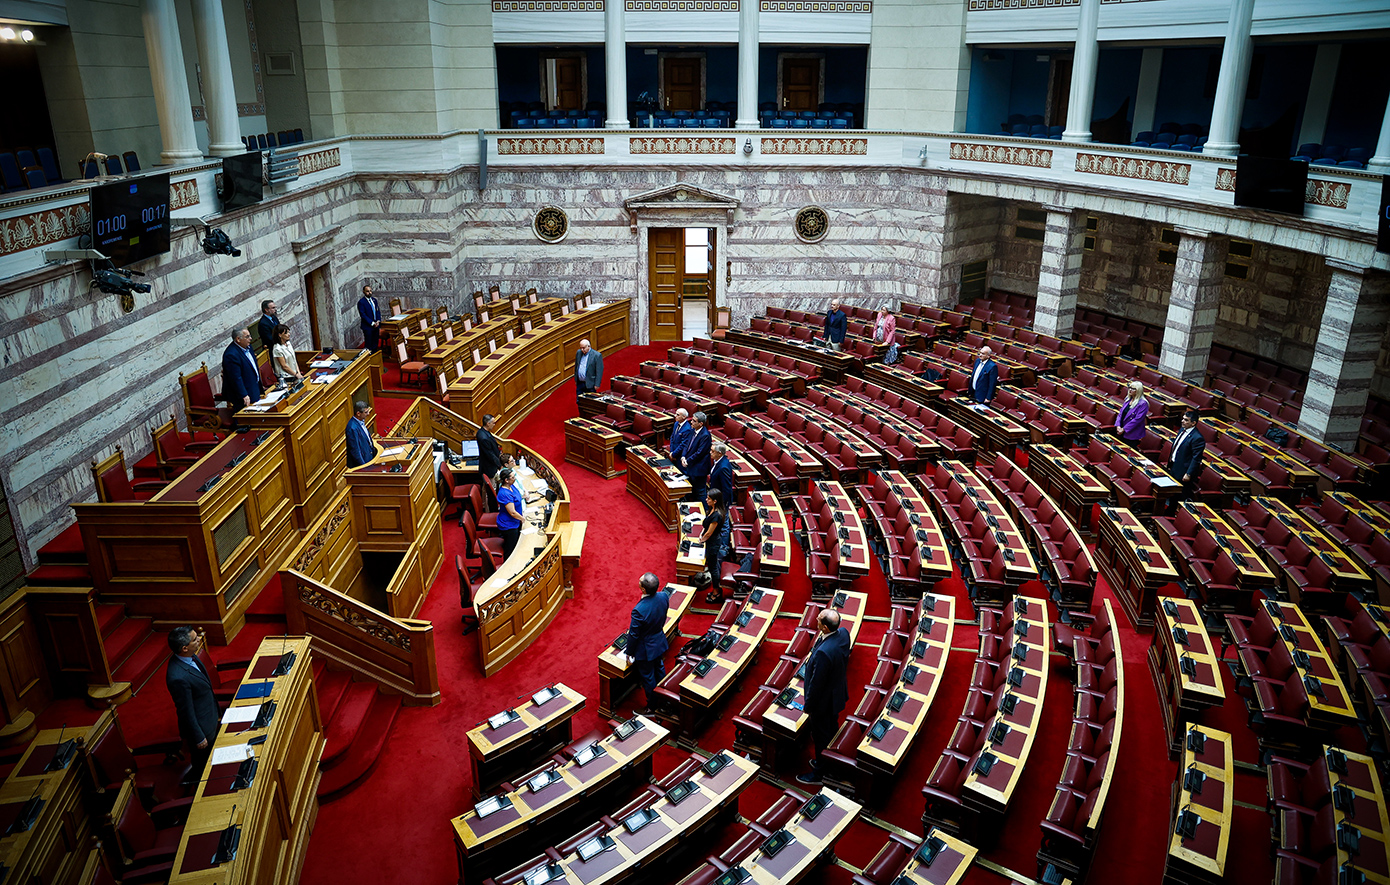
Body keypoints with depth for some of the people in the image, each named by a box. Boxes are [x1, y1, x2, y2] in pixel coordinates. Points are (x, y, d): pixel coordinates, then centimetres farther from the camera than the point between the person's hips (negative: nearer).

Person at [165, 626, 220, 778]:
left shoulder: (190, 657, -9)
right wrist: (199, 738, -14)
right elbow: (186, 712, -25)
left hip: (210, 719, 8)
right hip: (200, 727, -8)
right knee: (202, 767, 17)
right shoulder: (178, 677, -37)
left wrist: (216, 713, 19)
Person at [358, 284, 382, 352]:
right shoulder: (361, 302, -12)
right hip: (367, 326, -6)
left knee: (375, 343, 12)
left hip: (376, 325, 6)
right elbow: (363, 315, -15)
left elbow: (378, 311, 12)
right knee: (368, 344, -1)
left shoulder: (374, 300, 9)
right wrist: (372, 323, -17)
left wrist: (378, 321, -4)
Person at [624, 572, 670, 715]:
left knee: (648, 678, 16)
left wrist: (629, 652, -7)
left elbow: (633, 635, -23)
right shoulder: (664, 596, -20)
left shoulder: (639, 610, -38)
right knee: (659, 669, 29)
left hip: (645, 649, -6)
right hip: (660, 642, 6)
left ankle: (651, 707, 37)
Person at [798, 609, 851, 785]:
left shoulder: (823, 653, -40)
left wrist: (808, 707, -12)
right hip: (838, 695, 8)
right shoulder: (843, 633, -15)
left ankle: (819, 773, 36)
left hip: (823, 701, -8)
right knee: (832, 730, 28)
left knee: (821, 737, 15)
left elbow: (816, 683, -27)